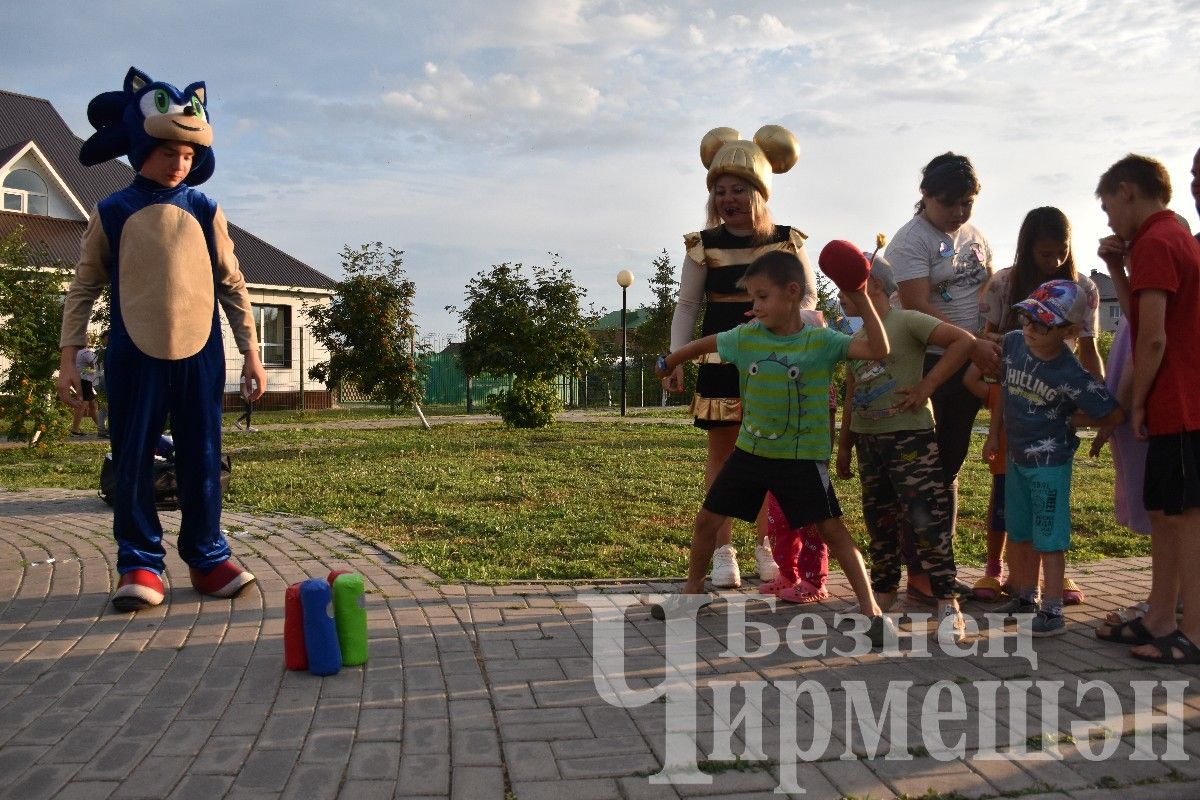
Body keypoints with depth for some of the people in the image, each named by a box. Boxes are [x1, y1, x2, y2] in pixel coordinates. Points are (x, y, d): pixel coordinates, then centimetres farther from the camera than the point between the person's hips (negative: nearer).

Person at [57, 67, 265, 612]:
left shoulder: (205, 212, 7)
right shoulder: (111, 214, 4)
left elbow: (232, 284, 9)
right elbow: (84, 288, 6)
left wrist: (250, 350, 5)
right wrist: (69, 355, 0)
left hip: (199, 353, 1)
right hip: (134, 355, -1)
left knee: (202, 458, 5)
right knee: (132, 459, 2)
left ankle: (207, 556, 16)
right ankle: (140, 564, 12)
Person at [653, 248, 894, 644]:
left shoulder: (821, 341, -13)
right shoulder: (746, 337, -3)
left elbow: (878, 350, -24)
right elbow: (704, 344, 15)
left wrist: (862, 301, -32)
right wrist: (669, 362, 30)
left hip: (802, 458, -4)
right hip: (751, 450, 4)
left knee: (832, 529, -5)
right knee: (707, 519, 10)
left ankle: (870, 607, 8)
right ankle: (693, 590, 31)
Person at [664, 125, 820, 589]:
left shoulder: (787, 241, 1)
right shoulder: (704, 246, 0)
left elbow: (808, 297, 5)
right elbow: (687, 305, 1)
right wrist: (676, 358, -10)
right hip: (720, 360, 0)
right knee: (722, 450, 4)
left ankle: (766, 544, 21)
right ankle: (723, 549, 14)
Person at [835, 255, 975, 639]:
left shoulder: (906, 321, -8)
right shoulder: (857, 339, 15)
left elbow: (964, 341, -15)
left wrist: (926, 385, -16)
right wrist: (844, 445, 19)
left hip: (910, 436, -7)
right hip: (868, 440, 8)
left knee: (927, 519, -8)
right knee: (878, 519, 13)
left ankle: (947, 600, -2)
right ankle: (884, 589, 26)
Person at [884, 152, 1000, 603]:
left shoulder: (974, 237, 14)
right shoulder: (910, 241, -9)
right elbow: (918, 310, -19)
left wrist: (997, 341, 4)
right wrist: (974, 344, -25)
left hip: (970, 366, 7)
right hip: (926, 366, -7)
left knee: (951, 465, 12)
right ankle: (918, 572, 5)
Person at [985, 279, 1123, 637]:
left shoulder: (1071, 375, -23)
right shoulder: (1013, 343, -7)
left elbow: (1115, 414, -17)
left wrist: (1072, 421, -7)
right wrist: (994, 434, 13)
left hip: (1050, 463, -7)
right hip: (1016, 457, 7)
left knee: (1049, 538, -1)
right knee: (1019, 534, 17)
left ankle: (1053, 611, 8)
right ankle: (1025, 598, 32)